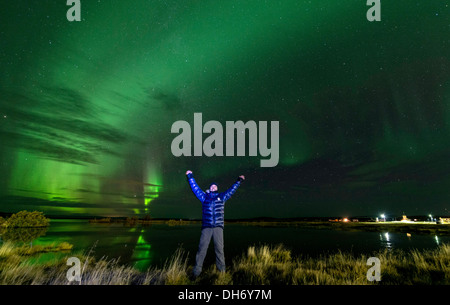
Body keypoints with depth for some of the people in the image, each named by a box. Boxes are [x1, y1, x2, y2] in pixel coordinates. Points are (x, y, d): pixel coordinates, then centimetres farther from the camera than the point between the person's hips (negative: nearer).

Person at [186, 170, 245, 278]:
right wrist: (190, 177, 25)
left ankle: (222, 271, 5)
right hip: (206, 227, 0)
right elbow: (195, 188, 22)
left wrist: (238, 181, 28)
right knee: (202, 248, -6)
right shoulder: (204, 196, 18)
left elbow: (232, 190, 25)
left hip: (218, 227, 0)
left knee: (219, 248, -2)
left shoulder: (222, 197, 18)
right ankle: (196, 271, -2)